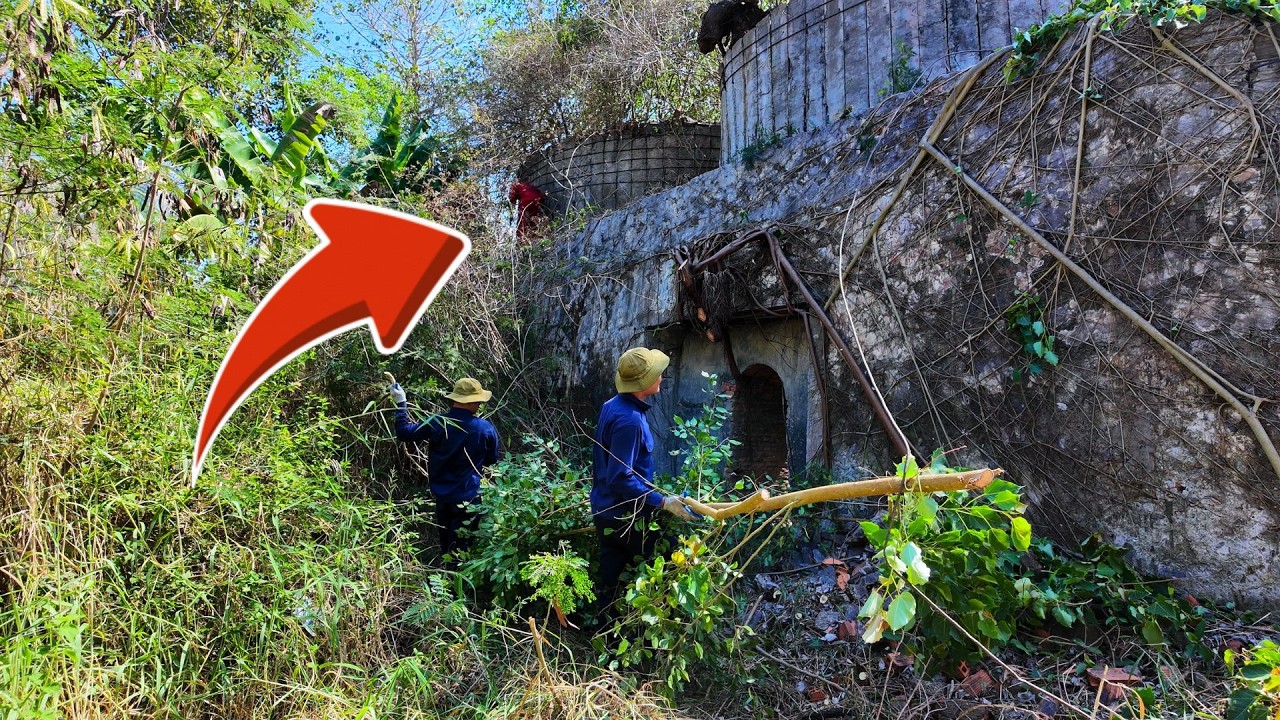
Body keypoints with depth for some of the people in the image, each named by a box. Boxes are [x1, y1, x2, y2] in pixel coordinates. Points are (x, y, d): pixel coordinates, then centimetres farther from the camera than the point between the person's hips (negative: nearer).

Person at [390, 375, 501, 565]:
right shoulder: (486, 429, -15)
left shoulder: (437, 423, -14)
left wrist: (401, 404, 5)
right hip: (467, 496, -3)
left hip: (441, 494, 3)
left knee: (445, 542, 24)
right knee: (459, 545, 7)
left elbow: (404, 433, -4)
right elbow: (492, 459, 0)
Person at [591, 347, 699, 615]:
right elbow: (621, 479, -28)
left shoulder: (614, 406, 4)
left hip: (606, 510, 9)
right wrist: (662, 502, -24)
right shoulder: (629, 420, -27)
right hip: (625, 517, -9)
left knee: (609, 583, 17)